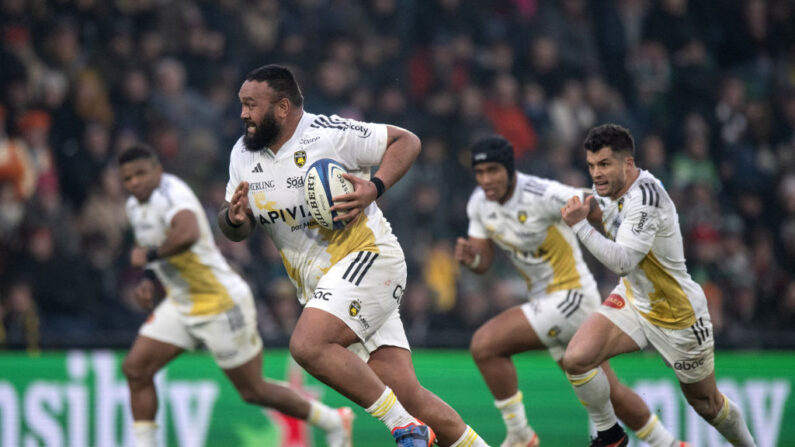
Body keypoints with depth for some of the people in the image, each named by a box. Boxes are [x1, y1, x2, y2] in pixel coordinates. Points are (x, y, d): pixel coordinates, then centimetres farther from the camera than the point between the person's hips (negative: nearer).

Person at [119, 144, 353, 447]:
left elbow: (188, 234, -45)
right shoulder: (135, 206, 7)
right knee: (135, 368, -4)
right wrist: (149, 280, 10)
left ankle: (334, 422, 20)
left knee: (253, 391, 2)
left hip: (221, 303, -9)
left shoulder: (171, 193, -24)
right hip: (181, 305, 9)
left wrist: (149, 255, -30)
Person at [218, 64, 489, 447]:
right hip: (319, 283, 6)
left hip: (369, 258, -6)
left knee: (307, 345, -28)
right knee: (407, 395, -3)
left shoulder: (329, 134, -11)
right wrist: (234, 218, -10)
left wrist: (374, 189, -18)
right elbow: (236, 229, 14)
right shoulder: (243, 154, 7)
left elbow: (406, 141, -3)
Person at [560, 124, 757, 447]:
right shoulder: (609, 188, -5)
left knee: (705, 402, 9)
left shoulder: (645, 197, -30)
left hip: (678, 316, -7)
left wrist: (580, 226, -38)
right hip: (633, 298, 7)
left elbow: (623, 261, -37)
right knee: (576, 359, -15)